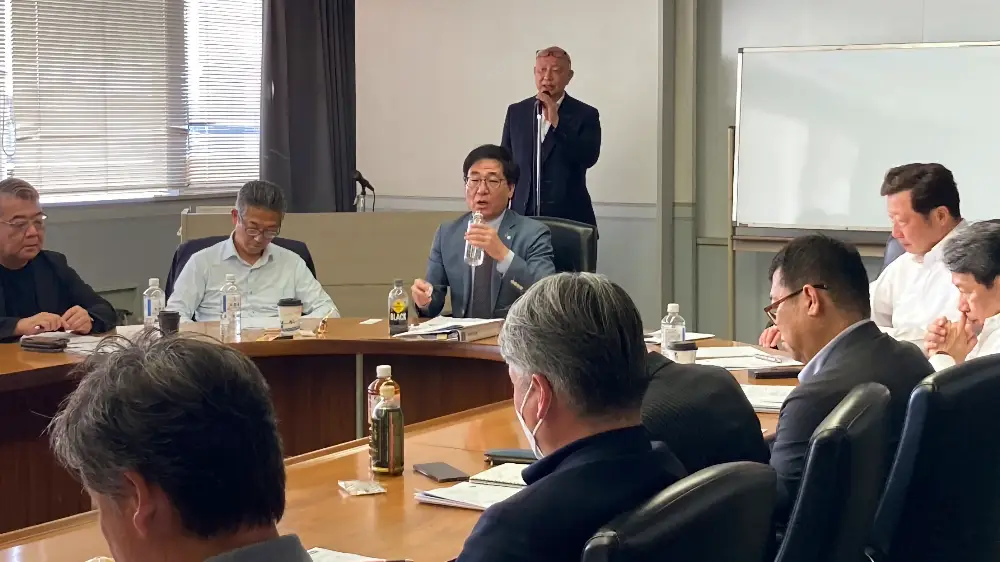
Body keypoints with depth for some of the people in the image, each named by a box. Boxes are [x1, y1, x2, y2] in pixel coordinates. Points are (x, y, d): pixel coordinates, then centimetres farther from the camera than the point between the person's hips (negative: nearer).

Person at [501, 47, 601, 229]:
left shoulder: (586, 114, 1)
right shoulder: (516, 112, 10)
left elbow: (589, 158, -14)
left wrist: (556, 122, -18)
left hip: (569, 217, -2)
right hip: (523, 214, 2)